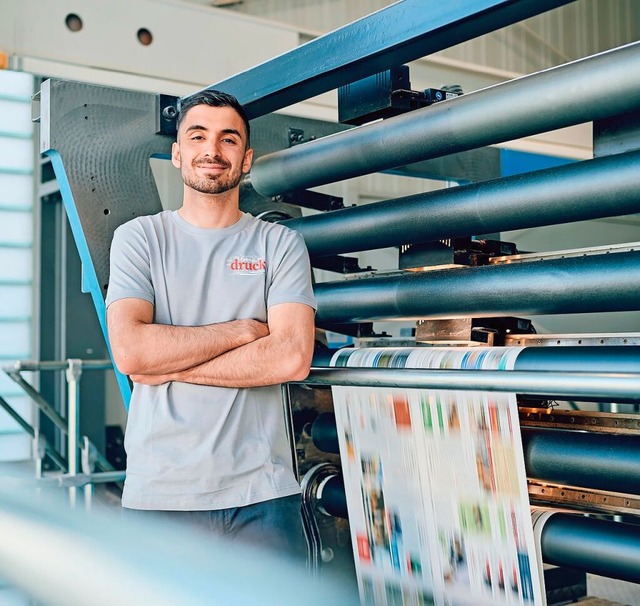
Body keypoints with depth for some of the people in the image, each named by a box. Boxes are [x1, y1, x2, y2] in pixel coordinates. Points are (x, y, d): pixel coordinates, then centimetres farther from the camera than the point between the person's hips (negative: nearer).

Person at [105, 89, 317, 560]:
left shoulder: (281, 244, 6)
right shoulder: (139, 238, 6)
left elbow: (292, 358, -8)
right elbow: (129, 350, -9)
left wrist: (170, 367, -9)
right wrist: (244, 330, -7)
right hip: (159, 492, 0)